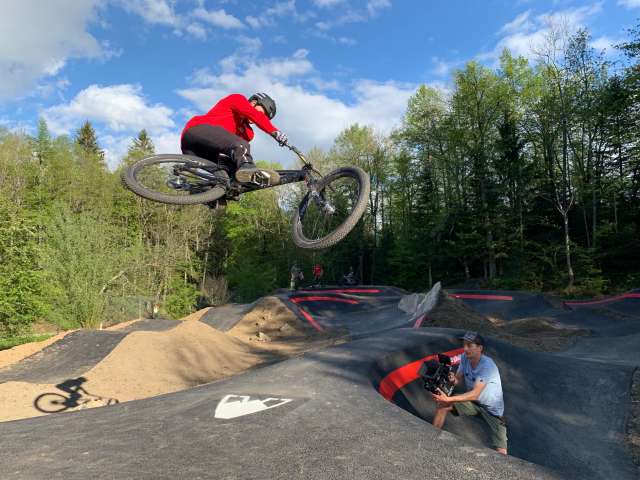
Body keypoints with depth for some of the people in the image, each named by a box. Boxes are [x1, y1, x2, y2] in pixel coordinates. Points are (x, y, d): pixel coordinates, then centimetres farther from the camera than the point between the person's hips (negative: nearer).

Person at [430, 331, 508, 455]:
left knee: (501, 452, -14)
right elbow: (458, 378, -3)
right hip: (472, 402, 5)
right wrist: (453, 379, -29)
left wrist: (448, 399, -43)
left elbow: (475, 394, -35)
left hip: (492, 408, -5)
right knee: (441, 404, -12)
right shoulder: (465, 358, -11)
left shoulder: (487, 365, -30)